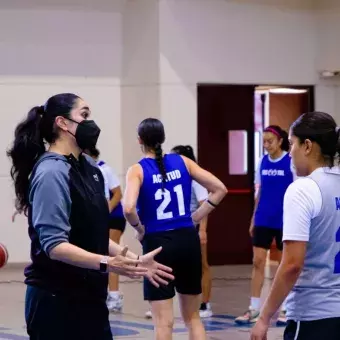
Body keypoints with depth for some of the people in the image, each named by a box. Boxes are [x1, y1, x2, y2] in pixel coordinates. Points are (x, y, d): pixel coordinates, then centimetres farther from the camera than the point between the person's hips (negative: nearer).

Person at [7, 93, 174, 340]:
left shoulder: (89, 168, 10)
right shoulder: (52, 172, -16)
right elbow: (55, 245, -23)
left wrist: (135, 260, 17)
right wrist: (106, 263, -31)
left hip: (88, 298, 9)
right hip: (57, 302, -9)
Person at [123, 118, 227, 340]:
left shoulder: (138, 170, -7)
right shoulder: (182, 162, 4)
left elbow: (129, 208, -23)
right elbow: (220, 189, 4)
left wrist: (140, 229, -4)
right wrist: (196, 217, 8)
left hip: (157, 243, -3)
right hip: (188, 240, 4)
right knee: (193, 317, 16)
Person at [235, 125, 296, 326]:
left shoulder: (291, 162, -8)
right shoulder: (262, 162, 7)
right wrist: (253, 219, 12)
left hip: (285, 220, -5)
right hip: (263, 220, 5)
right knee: (258, 262, 1)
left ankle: (286, 309, 12)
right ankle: (254, 309, 5)